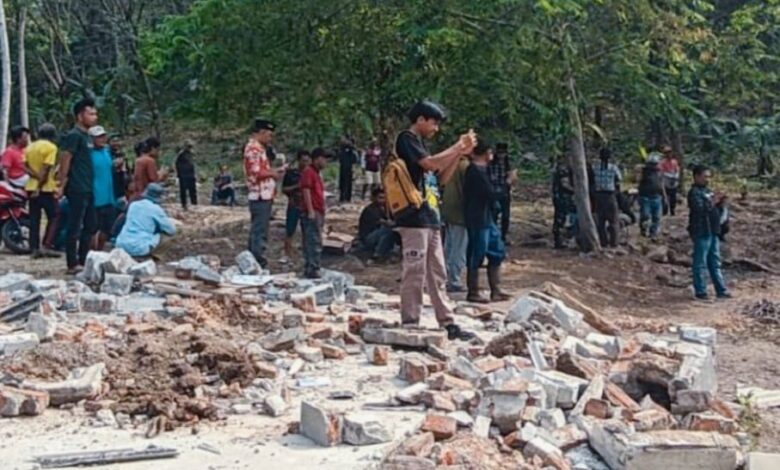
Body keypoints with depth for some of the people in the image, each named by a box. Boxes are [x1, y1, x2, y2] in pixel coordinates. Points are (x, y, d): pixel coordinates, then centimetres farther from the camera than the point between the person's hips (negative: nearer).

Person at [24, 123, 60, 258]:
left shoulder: (30, 147, 13)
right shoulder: (51, 147, -8)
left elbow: (25, 166, 2)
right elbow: (46, 168, -17)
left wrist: (36, 176, -7)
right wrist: (40, 185, -17)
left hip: (31, 187, 7)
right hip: (46, 187, -7)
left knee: (34, 219, 7)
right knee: (52, 217, 1)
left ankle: (34, 248, 4)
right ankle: (46, 246, -9)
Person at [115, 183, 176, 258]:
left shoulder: (133, 205, 13)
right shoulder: (156, 209, -2)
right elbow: (172, 231, 4)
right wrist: (169, 220, 25)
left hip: (121, 246, 6)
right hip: (140, 249, -6)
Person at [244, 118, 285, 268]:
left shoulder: (258, 148, 19)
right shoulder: (254, 148, -14)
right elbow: (256, 172, -21)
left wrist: (275, 172, 12)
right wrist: (273, 173, -10)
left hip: (264, 196, 11)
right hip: (260, 196, -11)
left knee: (257, 232, 14)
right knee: (260, 233, -9)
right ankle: (259, 263, -8)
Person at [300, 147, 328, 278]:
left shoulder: (316, 173, 20)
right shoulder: (308, 172, -9)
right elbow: (306, 191, -17)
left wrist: (321, 213, 23)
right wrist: (310, 211, -22)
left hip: (317, 213, 10)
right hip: (312, 213, -10)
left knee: (311, 243, 11)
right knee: (315, 243, -11)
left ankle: (309, 270, 15)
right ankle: (312, 271, -12)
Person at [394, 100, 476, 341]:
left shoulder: (420, 142, 21)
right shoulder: (406, 139, -6)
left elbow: (443, 176, 21)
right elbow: (430, 163, -19)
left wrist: (460, 153, 8)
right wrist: (458, 146, -7)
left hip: (429, 218, 10)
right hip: (414, 218, -10)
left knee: (437, 275, 9)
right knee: (414, 274, -8)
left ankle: (448, 324, 12)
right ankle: (410, 325, -4)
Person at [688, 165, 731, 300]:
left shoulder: (708, 191, 16)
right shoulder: (694, 193, -11)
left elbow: (714, 210, 20)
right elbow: (699, 209, -24)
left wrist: (720, 203, 2)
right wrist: (712, 202, -26)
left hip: (713, 232, 9)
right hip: (701, 233, -9)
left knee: (715, 263, 13)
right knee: (700, 263, -1)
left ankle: (721, 290, 18)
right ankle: (700, 292, 5)